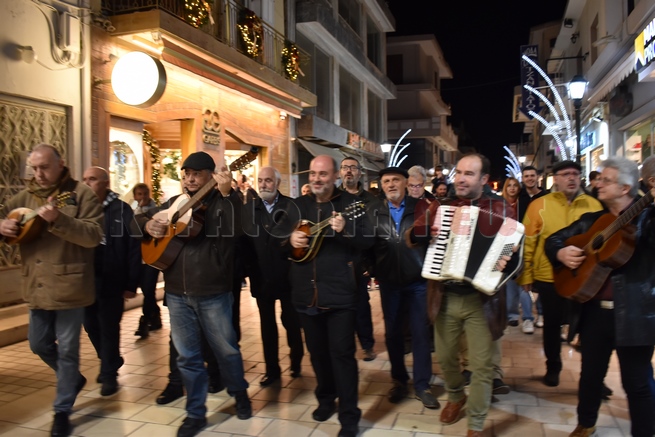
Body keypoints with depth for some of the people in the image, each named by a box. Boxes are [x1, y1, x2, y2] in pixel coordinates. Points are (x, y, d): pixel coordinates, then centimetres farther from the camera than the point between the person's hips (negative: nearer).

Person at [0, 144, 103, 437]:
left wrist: (58, 220, -30)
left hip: (68, 285, -6)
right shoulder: (27, 195, 9)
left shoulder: (81, 194, -8)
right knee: (38, 344, 17)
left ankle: (62, 410, 20)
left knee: (67, 349, 4)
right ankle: (74, 378, 42)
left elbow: (94, 235, -17)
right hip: (37, 286, 6)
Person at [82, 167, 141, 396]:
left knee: (108, 327, 4)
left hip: (111, 280, -5)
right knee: (91, 326, 14)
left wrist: (131, 284, -12)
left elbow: (134, 247, -10)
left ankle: (109, 374, 19)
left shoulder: (121, 209, -8)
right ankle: (111, 362, 36)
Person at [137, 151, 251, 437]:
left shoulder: (222, 202, -5)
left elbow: (236, 229, -24)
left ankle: (240, 394, 37)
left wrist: (227, 193, -34)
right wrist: (148, 224, -2)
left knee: (226, 349, 11)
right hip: (177, 292, 5)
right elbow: (141, 218, 21)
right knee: (187, 355, 11)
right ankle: (195, 413, 26)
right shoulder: (174, 202, 12)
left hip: (213, 293, -4)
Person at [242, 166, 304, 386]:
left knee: (291, 320, 9)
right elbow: (243, 240, -1)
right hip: (261, 277, 3)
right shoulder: (249, 208, 3)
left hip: (287, 275, -3)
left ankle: (296, 361, 32)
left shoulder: (291, 206, -6)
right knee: (267, 324, 12)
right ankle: (272, 369, 25)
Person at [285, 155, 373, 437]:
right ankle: (326, 399, 37)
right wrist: (290, 238, -5)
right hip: (306, 293, 5)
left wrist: (345, 229, -28)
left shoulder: (349, 203, -4)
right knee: (317, 351, 17)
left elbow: (368, 241, -10)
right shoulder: (298, 205, 9)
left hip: (340, 293, -5)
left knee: (342, 352, -1)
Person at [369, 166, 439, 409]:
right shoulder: (374, 212, 3)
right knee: (393, 332, 12)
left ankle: (422, 385, 18)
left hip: (417, 281, -2)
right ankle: (399, 380, 29)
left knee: (420, 332, 5)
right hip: (389, 282, 2)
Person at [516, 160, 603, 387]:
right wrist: (525, 276, -4)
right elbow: (527, 243, -4)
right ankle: (553, 368, 33)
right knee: (552, 325, 13)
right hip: (550, 277, -1)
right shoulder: (539, 205, -5)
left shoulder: (594, 205, 2)